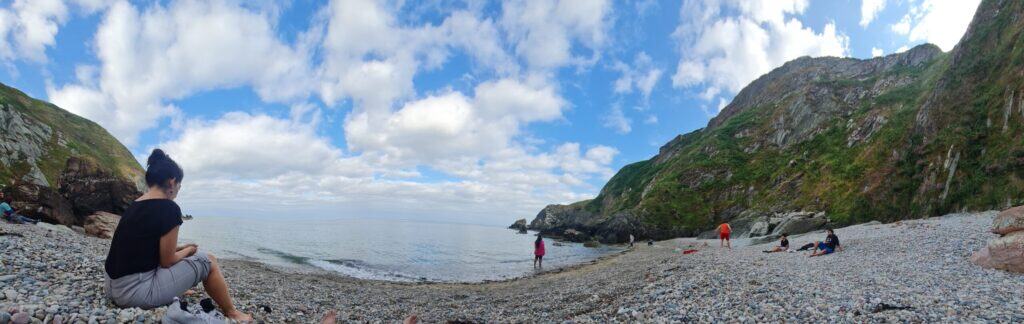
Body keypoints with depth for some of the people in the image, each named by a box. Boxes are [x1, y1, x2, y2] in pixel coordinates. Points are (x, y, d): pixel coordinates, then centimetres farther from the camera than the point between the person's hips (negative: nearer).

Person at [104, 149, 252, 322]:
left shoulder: (134, 206, 10)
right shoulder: (168, 208, -15)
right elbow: (167, 261, -11)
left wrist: (181, 248, 22)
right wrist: (188, 251, 7)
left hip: (114, 288, 9)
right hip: (135, 292, -9)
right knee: (208, 261, 3)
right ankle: (231, 313, 16)